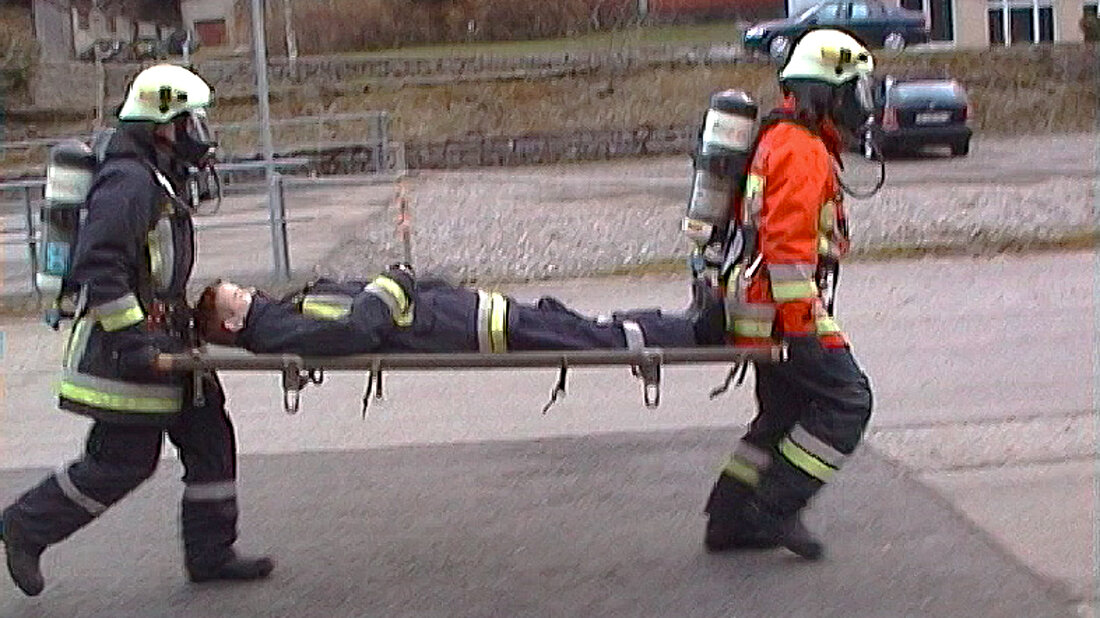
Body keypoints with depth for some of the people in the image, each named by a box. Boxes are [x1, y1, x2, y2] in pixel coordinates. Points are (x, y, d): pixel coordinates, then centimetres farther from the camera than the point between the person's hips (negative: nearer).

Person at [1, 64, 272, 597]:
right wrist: (132, 338, -26)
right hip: (125, 350, -11)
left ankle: (210, 553, 18)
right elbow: (98, 267, -25)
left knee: (208, 438, 10)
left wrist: (182, 324, 22)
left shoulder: (158, 182, 15)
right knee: (123, 461, -4)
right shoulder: (129, 182, -18)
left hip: (159, 341, 11)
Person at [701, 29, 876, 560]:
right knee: (846, 400, -8)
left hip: (761, 298, 11)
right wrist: (802, 321, -24)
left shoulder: (780, 139, 19)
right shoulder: (801, 149, -15)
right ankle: (775, 508, -6)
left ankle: (729, 521, 20)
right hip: (782, 302, -11)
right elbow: (789, 239, -23)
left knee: (785, 410, 15)